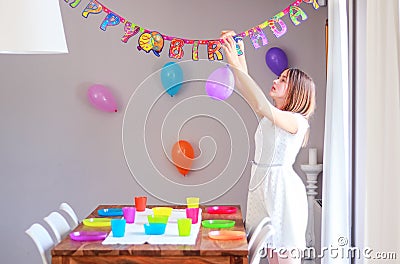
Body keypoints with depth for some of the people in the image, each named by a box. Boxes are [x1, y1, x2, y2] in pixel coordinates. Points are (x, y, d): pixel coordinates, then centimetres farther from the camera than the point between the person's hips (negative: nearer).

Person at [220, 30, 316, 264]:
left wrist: (237, 65, -28)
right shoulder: (270, 116, 12)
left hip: (282, 186, -8)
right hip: (262, 183, 8)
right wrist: (239, 56, -3)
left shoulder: (296, 121, -12)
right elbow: (244, 87, 9)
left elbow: (261, 105, -28)